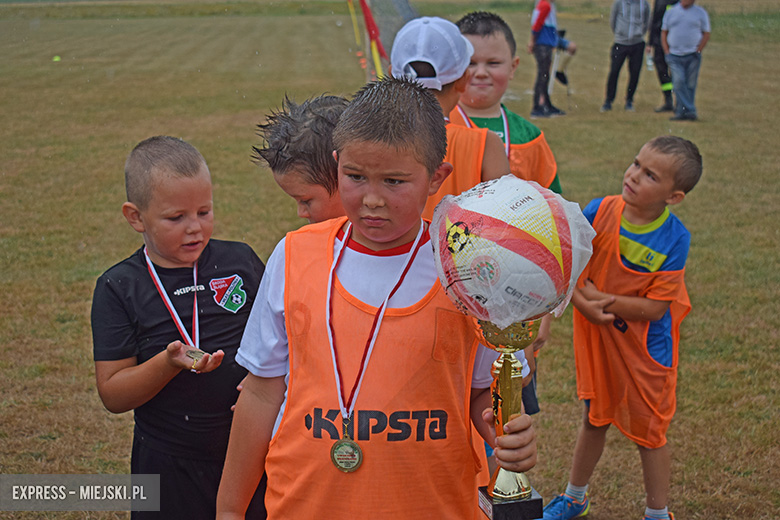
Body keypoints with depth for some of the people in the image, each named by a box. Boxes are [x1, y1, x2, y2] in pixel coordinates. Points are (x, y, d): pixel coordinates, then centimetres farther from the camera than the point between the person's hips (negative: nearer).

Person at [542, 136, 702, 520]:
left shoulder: (675, 239, -19)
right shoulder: (600, 211, -12)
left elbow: (655, 307, -20)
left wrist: (602, 300, -26)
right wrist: (582, 302, -25)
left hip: (645, 349, -3)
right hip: (595, 340, 3)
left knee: (648, 433, 11)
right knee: (594, 421, 22)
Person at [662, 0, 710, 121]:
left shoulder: (700, 13, 8)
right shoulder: (670, 12, 11)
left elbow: (706, 34, 7)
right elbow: (664, 33, 13)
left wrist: (698, 51, -5)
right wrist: (667, 52, 2)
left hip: (692, 56, 0)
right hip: (674, 56, 0)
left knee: (690, 85, -2)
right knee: (679, 82, -15)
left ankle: (681, 111, 6)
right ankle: (690, 110, -15)